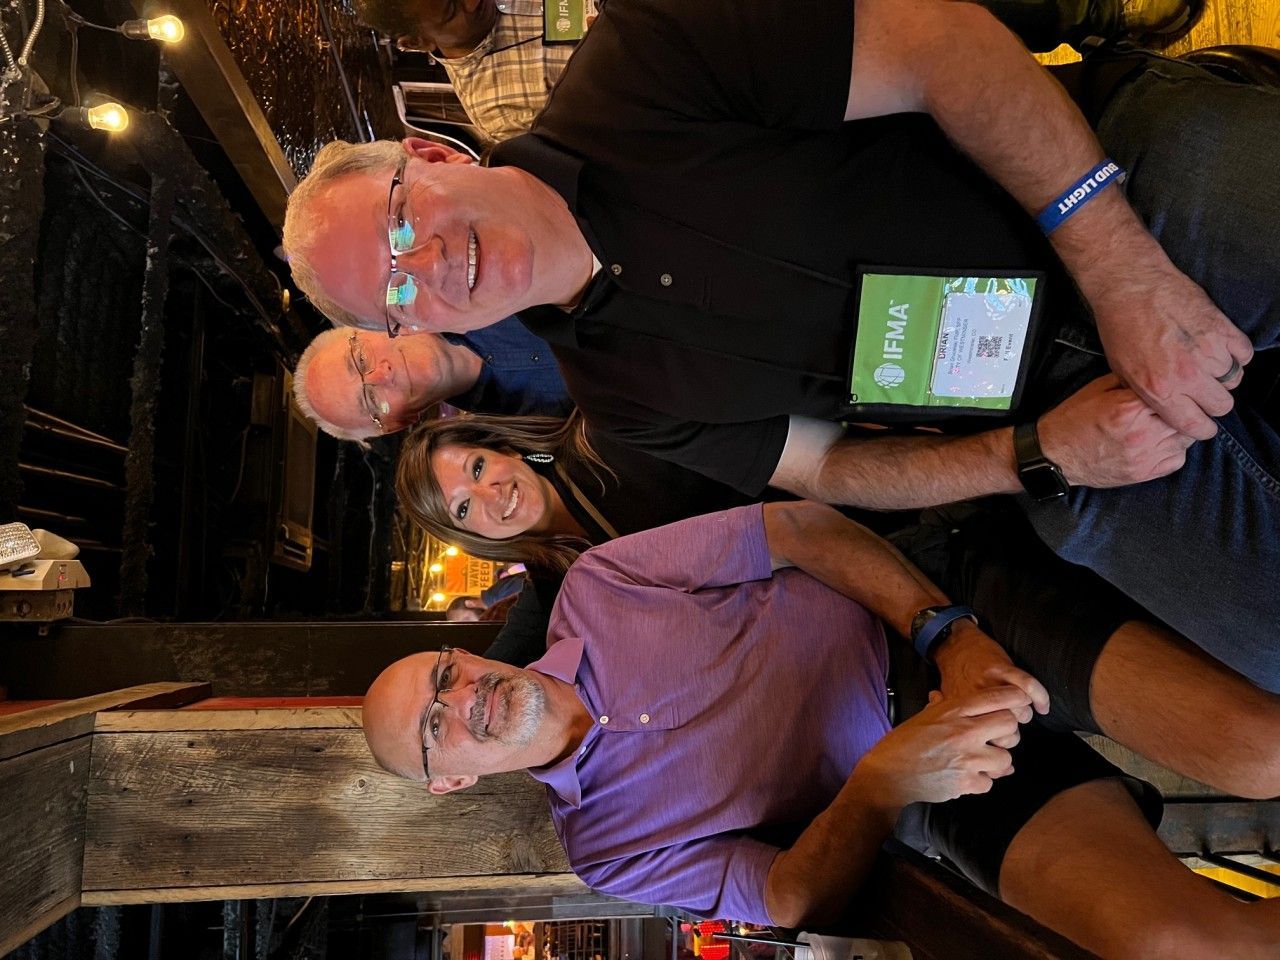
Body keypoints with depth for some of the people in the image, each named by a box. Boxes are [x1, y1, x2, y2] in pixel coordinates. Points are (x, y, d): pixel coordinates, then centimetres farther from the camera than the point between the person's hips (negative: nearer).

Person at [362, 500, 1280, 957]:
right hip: (937, 788, 0)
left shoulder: (594, 585, 0)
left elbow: (802, 528, -6)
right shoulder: (601, 842, 4)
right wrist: (885, 781, -23)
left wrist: (948, 630, -21)